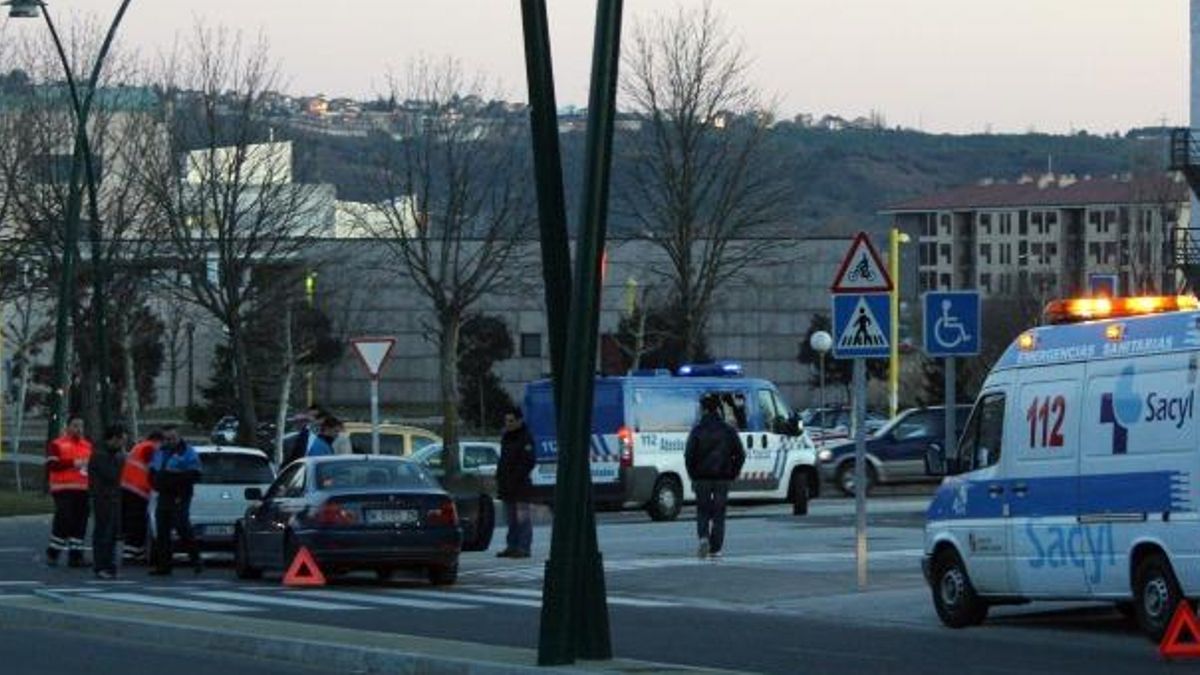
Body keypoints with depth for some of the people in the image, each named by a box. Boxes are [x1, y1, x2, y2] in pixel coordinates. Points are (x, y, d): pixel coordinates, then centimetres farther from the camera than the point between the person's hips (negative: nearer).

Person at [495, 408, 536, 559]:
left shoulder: (525, 438, -9)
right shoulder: (506, 437, 17)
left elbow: (529, 462, -15)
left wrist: (516, 478, -19)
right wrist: (499, 477, 11)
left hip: (520, 484, -9)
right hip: (507, 485, 9)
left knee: (522, 516, -7)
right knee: (510, 517, 11)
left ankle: (523, 547, -7)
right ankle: (512, 546, 16)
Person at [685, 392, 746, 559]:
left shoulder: (697, 430, -5)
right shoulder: (728, 430, 1)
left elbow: (689, 455, -8)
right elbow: (740, 454, 0)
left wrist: (693, 475, 2)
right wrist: (732, 473, 8)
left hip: (702, 478, -1)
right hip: (722, 478, 1)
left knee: (703, 511, 11)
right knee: (719, 513, 8)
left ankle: (704, 538, -14)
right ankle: (715, 549, 5)